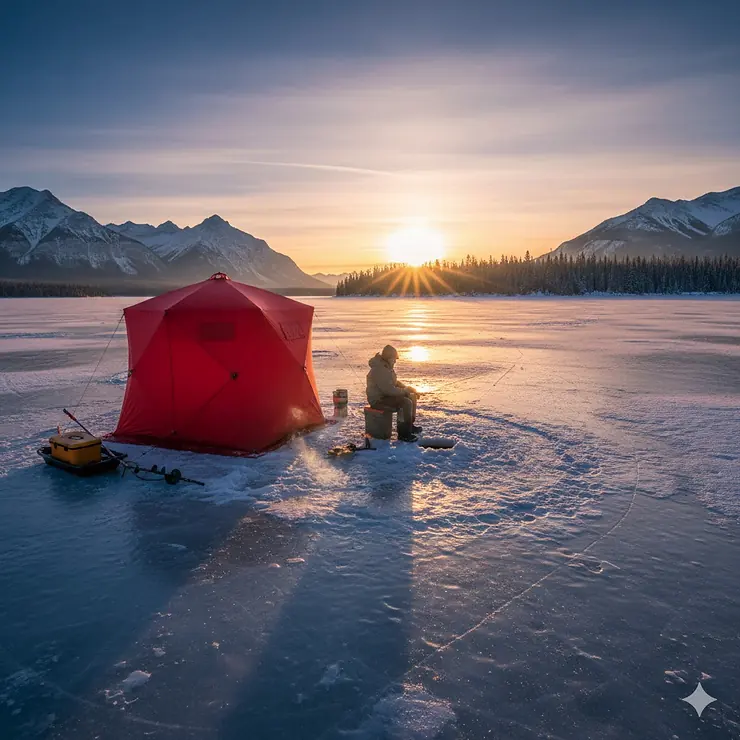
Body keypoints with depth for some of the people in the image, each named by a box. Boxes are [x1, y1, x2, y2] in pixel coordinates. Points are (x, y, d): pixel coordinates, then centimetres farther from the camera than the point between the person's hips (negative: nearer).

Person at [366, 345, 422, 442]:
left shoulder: (387, 366, 9)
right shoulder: (379, 370, -25)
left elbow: (394, 382, 22)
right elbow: (389, 390, -28)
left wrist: (407, 388, 5)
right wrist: (405, 390, -14)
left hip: (386, 395, 11)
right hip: (378, 400, -11)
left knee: (412, 396, 12)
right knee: (406, 403, -26)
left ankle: (409, 425, 22)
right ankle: (403, 434, -19)